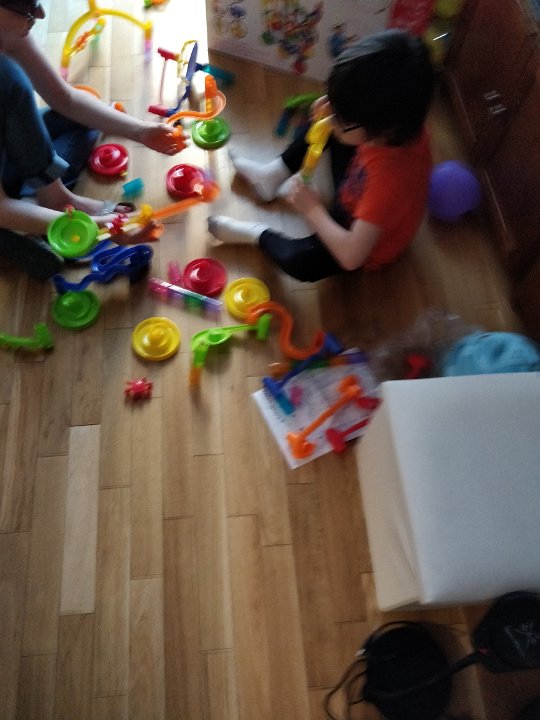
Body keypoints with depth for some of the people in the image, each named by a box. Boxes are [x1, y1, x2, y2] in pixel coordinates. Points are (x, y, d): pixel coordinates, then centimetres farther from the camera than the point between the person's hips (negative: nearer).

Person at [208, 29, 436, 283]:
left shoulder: (390, 179, -43)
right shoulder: (399, 122, -23)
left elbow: (351, 257, -42)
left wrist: (313, 209, -29)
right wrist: (337, 107, -17)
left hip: (367, 239, -7)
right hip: (355, 197, 8)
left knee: (298, 262, -33)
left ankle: (258, 234, -1)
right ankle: (274, 173, 11)